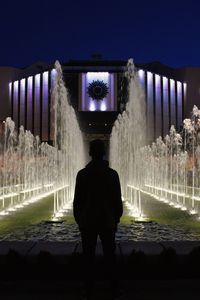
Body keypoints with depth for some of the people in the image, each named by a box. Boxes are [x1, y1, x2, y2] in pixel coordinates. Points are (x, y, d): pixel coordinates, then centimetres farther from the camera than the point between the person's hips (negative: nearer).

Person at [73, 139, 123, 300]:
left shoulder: (82, 174, -7)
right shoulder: (112, 174, -6)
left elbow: (77, 200, -4)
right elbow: (118, 200, -3)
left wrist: (79, 220, 7)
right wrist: (116, 220, 9)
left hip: (87, 222, 0)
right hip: (108, 222, 1)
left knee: (88, 257, 8)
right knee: (110, 256, 10)